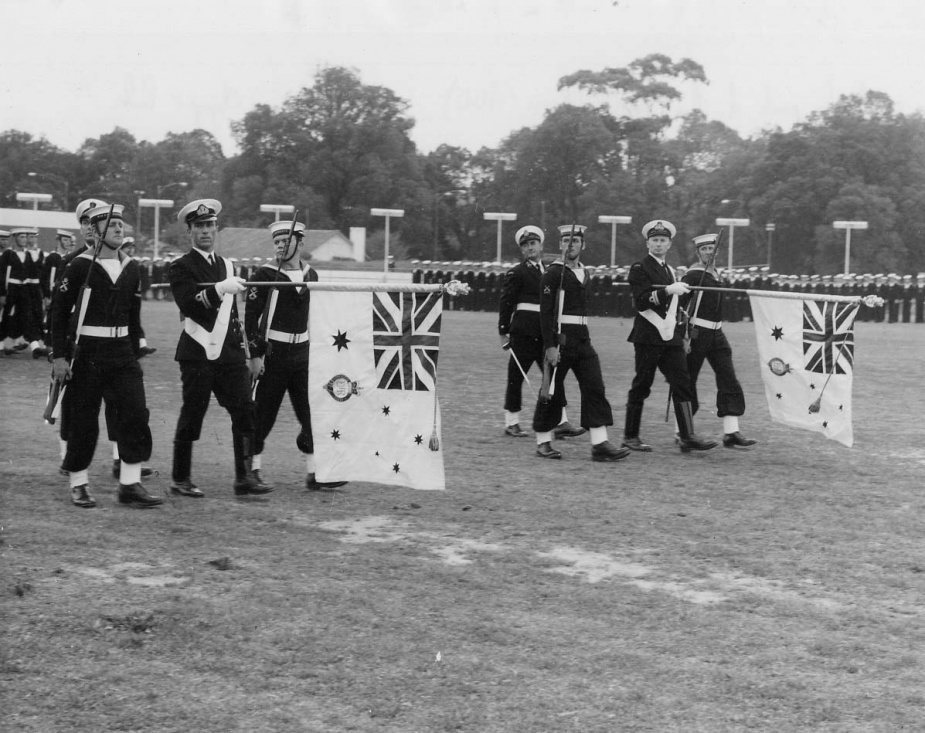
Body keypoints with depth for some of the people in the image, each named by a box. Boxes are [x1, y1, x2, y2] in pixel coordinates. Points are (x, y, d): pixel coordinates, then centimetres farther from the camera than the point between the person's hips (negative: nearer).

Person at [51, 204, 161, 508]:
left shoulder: (131, 268, 8)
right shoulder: (79, 266, -7)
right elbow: (59, 314, -5)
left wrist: (134, 354, 16)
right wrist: (59, 356, -8)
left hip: (122, 353, 4)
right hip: (86, 354, -4)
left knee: (136, 414, -7)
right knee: (83, 423, 3)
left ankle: (130, 484, -1)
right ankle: (79, 485, 17)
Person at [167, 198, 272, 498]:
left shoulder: (226, 265, 19)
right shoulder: (181, 267, -2)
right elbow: (188, 304, -19)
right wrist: (220, 289, -29)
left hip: (230, 352, 6)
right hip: (198, 353, -6)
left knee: (244, 411, -5)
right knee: (192, 416, -1)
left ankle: (244, 477, -3)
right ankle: (181, 479, 11)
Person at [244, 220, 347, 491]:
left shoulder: (310, 275, 8)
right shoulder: (264, 275, -8)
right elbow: (251, 316, -10)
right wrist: (255, 355, -15)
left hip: (301, 353, 5)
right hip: (272, 353, -5)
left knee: (311, 412, 3)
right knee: (263, 415, 1)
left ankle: (314, 473, 7)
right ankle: (253, 470, 12)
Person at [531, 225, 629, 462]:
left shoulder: (585, 274, 14)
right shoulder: (553, 273, -8)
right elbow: (545, 311, -13)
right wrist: (550, 346, -19)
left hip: (583, 340, 6)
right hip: (560, 338, -6)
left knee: (595, 388, -4)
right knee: (552, 392, 2)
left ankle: (600, 443, -6)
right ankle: (543, 442, 14)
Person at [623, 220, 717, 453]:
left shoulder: (669, 270, 20)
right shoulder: (640, 268, -4)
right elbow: (641, 301, -17)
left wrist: (681, 333, 22)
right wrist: (668, 290, -27)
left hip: (671, 337, 7)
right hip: (648, 336, -7)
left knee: (682, 384, -3)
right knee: (641, 386, -1)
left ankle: (687, 437, -6)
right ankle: (630, 436, 9)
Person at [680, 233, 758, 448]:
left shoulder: (718, 276, 13)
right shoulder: (693, 275, -10)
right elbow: (679, 304, -14)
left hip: (717, 333, 7)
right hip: (697, 332, -7)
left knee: (728, 380, -2)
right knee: (688, 382, 2)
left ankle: (731, 432, -2)